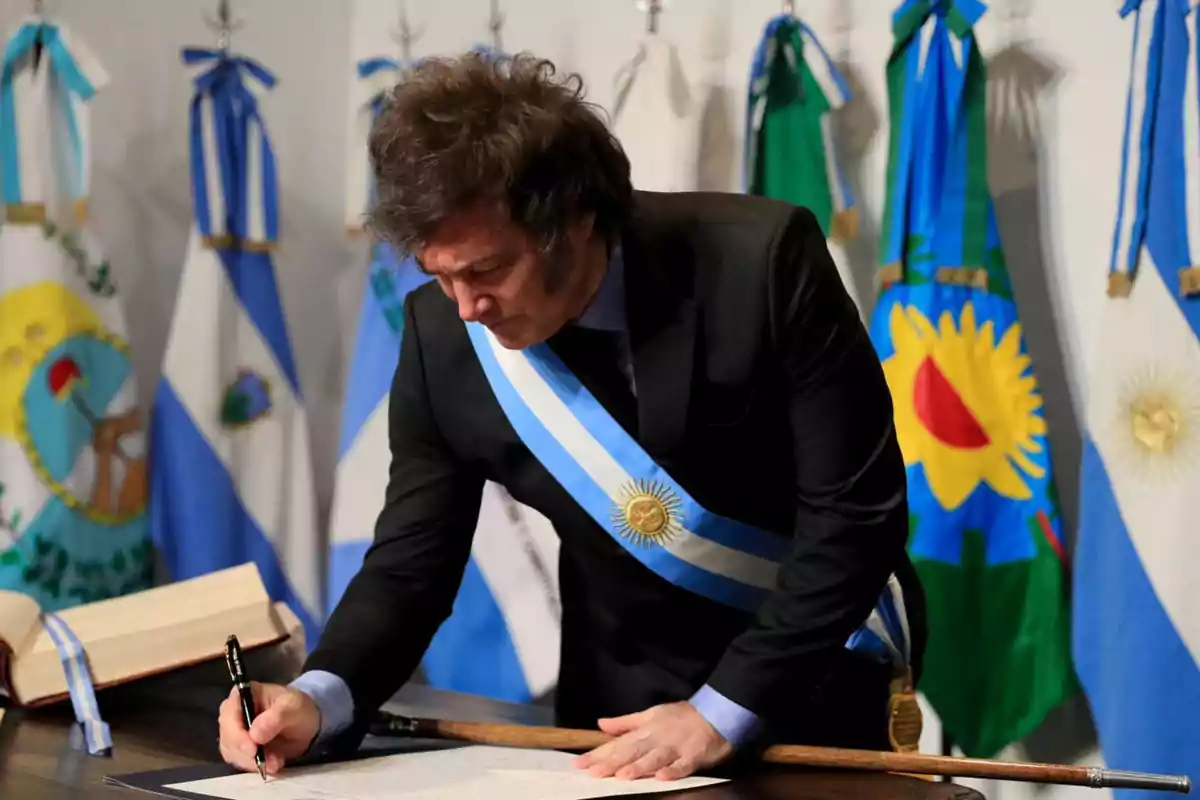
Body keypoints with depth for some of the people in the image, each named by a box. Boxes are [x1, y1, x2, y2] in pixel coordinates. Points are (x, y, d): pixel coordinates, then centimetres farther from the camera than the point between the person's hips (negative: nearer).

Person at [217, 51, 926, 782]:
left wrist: (723, 711, -24)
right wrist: (320, 698, -24)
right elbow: (413, 559, -6)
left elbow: (855, 513, -20)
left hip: (816, 688, -3)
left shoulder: (759, 261, -23)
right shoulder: (442, 332, -13)